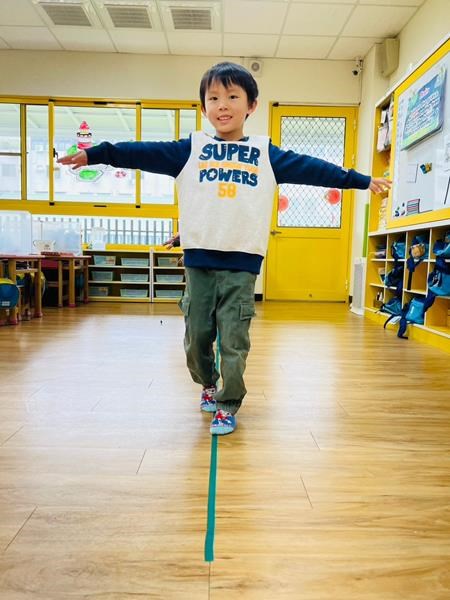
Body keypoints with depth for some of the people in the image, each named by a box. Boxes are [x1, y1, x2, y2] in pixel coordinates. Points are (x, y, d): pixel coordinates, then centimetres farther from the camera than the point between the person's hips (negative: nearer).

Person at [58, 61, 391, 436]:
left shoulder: (266, 154, 10)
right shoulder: (191, 149, 10)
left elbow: (313, 168, 8)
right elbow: (143, 153, 5)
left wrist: (362, 180, 7)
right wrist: (95, 154, -2)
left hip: (242, 262, -1)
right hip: (199, 258, 1)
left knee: (235, 339, 1)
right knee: (197, 335, 10)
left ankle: (228, 405, 16)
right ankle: (208, 384, 36)